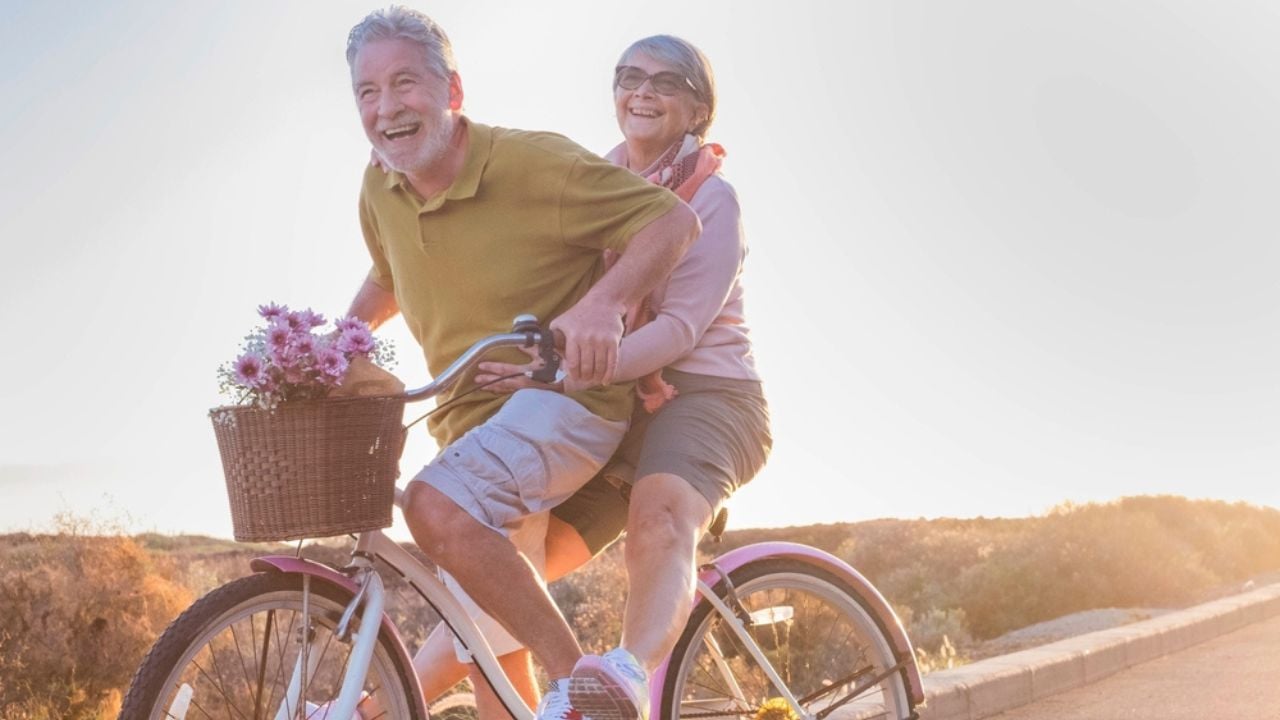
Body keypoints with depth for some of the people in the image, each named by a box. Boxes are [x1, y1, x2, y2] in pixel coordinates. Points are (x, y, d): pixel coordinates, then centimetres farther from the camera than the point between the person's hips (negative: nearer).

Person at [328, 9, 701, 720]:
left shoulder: (535, 161, -17)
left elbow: (674, 219, -17)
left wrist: (603, 302, -33)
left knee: (438, 505, -33)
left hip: (566, 391, -8)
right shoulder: (381, 191, 3)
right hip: (474, 417, 8)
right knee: (489, 637, 12)